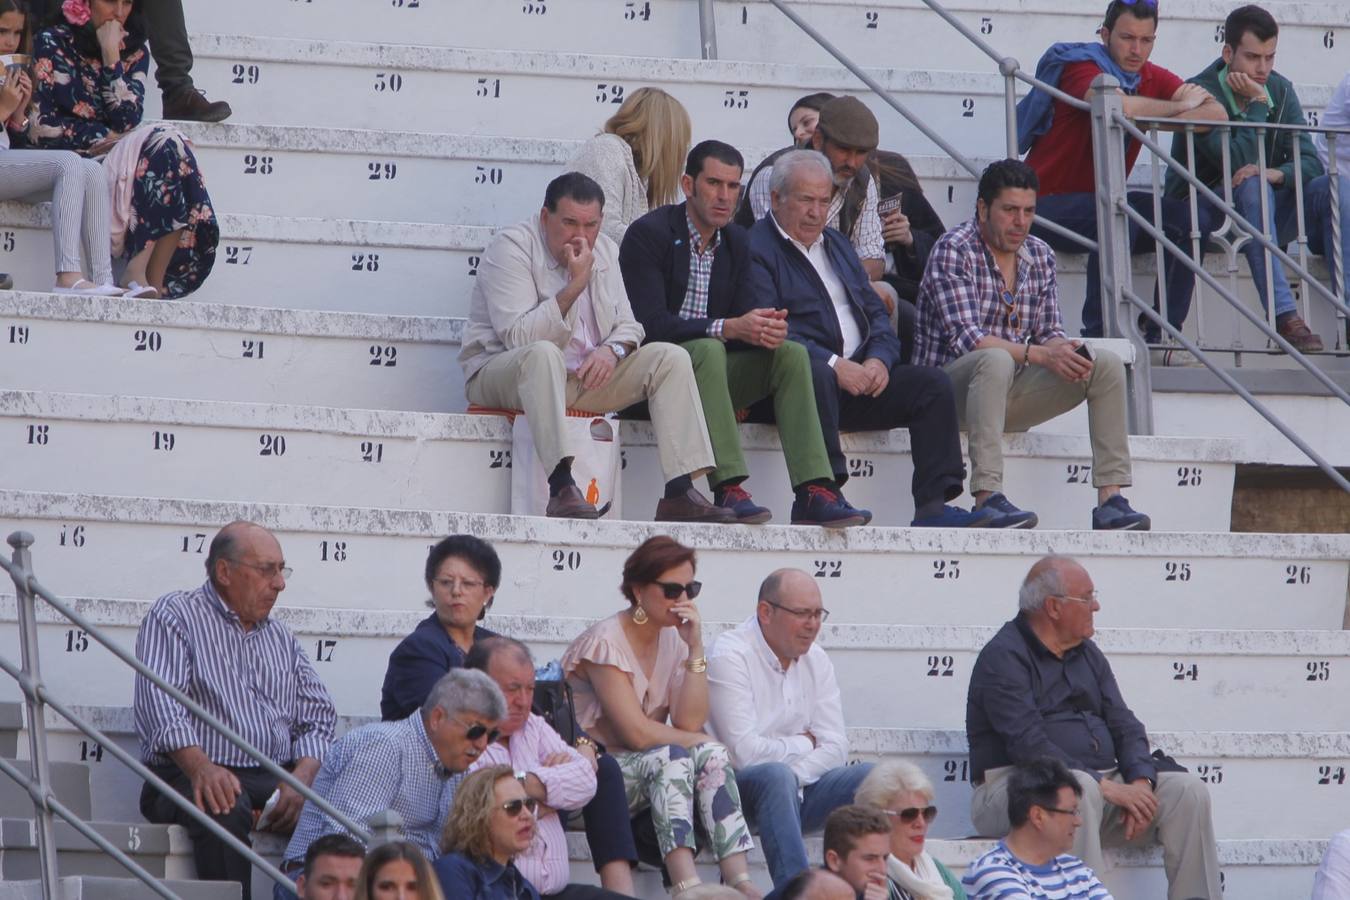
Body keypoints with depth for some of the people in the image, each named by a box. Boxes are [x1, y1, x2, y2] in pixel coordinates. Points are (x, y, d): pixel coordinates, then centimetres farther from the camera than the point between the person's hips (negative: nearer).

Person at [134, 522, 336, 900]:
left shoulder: (280, 638, 25)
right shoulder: (174, 615, 6)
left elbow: (318, 718, 14)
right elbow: (159, 705, -11)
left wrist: (301, 778, -9)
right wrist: (201, 767, -29)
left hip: (277, 781, 5)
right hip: (186, 778, -5)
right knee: (225, 810, -39)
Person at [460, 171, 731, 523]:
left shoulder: (604, 251, 10)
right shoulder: (511, 248, -14)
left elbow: (629, 325, 10)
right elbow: (519, 338, -25)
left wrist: (612, 350, -14)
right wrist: (574, 287, -28)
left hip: (585, 376, 7)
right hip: (499, 376, -7)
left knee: (671, 358, -8)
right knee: (543, 353, -40)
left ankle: (680, 494, -18)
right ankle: (561, 487, -49)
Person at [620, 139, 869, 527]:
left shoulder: (736, 243, 12)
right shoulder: (649, 234, -10)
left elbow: (742, 318, 9)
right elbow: (651, 324, -20)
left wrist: (767, 329, -16)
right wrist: (727, 328, -29)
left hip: (713, 361, 7)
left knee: (791, 353, -14)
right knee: (708, 350, -35)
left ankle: (814, 492, -26)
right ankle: (728, 489, -44)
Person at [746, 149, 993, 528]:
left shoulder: (837, 245, 26)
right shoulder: (756, 248, -2)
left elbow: (876, 312, 20)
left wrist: (879, 359, -3)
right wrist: (834, 365, -23)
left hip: (861, 375, 7)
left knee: (932, 382, -11)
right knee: (817, 374, -39)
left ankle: (933, 506, -20)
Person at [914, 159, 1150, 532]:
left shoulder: (1040, 256, 10)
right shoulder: (954, 250, -12)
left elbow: (1049, 333, 9)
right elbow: (965, 338, -22)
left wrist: (1065, 351, -17)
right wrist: (1040, 355, -30)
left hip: (1010, 391, 7)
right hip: (952, 384, -7)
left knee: (1106, 364, -9)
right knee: (996, 361, -39)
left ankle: (1111, 500, -18)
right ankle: (987, 498, -46)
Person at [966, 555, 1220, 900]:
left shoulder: (1087, 654, 19)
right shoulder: (1004, 658, -8)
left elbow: (1124, 725, 13)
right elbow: (1029, 746, -19)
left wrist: (1140, 782, -9)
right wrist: (1107, 787, -23)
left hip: (1102, 784, 8)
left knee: (1187, 790, -10)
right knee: (1079, 789, -39)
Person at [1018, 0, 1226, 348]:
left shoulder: (1152, 78, 7)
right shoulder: (1082, 67, -13)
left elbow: (1216, 113, -5)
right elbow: (1120, 105, -35)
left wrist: (1158, 121, -25)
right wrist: (1181, 106, -17)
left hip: (1101, 200, 8)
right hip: (1048, 201, -8)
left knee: (1194, 220, -8)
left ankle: (1162, 336, -8)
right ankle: (1099, 336, -31)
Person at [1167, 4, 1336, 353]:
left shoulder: (1279, 90, 5)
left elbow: (1310, 162, -6)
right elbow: (1238, 160, -26)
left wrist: (1278, 173, -27)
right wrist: (1257, 103, -19)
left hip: (1266, 219, 5)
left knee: (1329, 188, -20)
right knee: (1253, 187, -36)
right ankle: (1284, 316, -45)